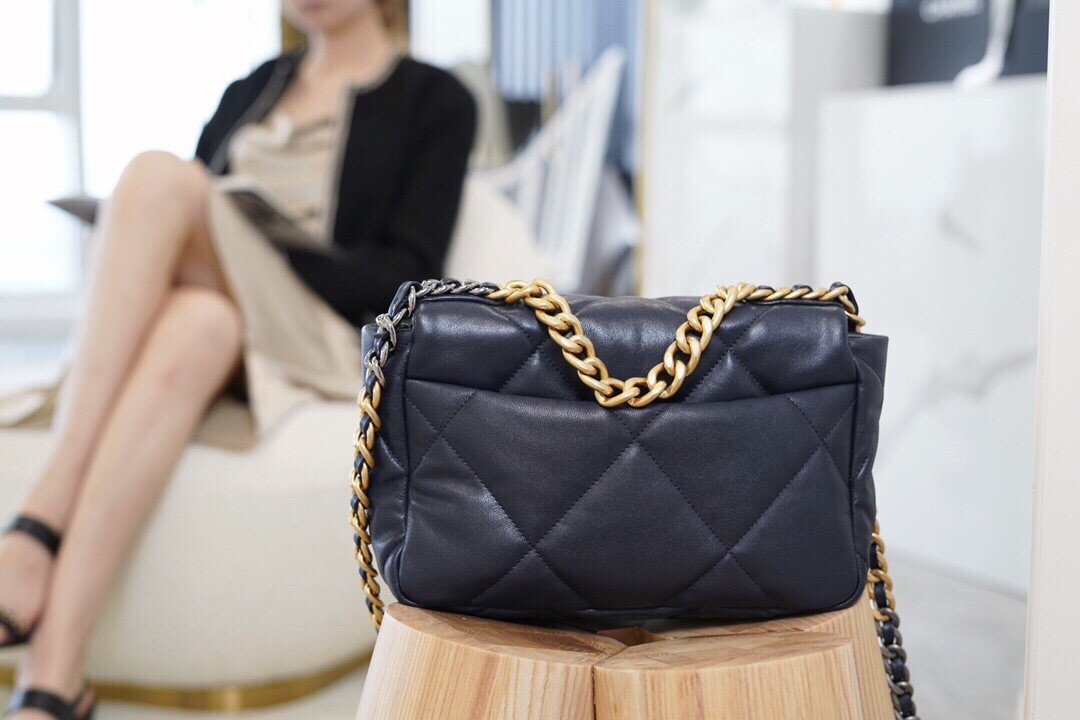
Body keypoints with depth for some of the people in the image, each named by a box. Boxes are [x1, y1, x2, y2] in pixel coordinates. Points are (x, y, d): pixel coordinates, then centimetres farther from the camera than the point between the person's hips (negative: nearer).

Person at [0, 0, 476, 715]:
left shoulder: (435, 100, 11)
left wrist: (249, 259, -15)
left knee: (161, 177, -30)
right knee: (191, 328, -34)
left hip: (311, 337, -3)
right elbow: (183, 236, 20)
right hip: (213, 311, 4)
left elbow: (407, 277, -2)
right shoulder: (249, 90, 27)